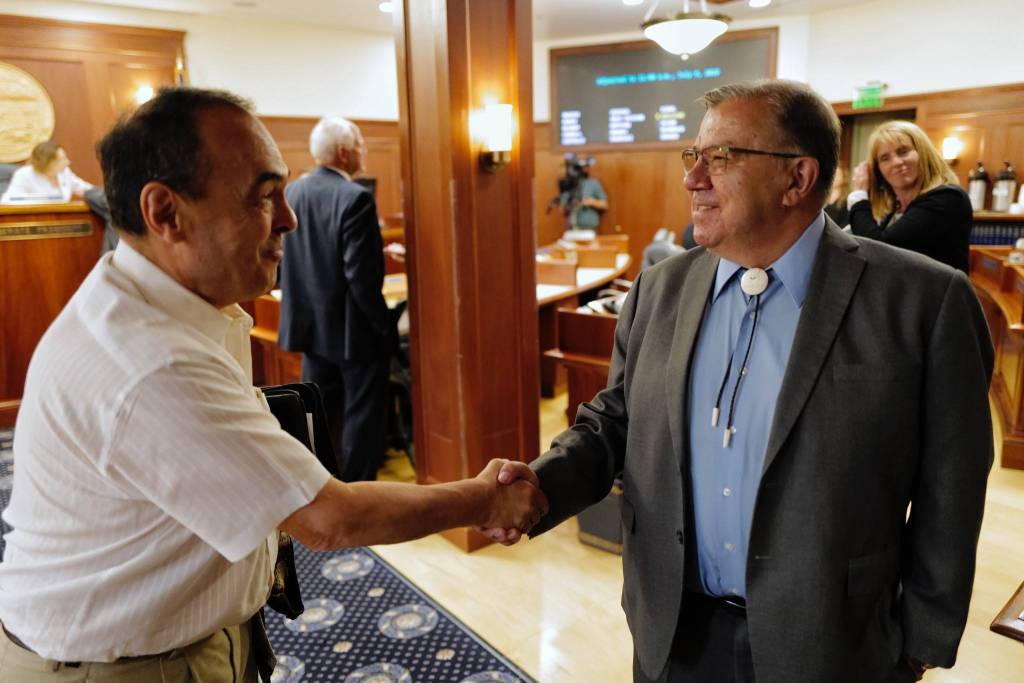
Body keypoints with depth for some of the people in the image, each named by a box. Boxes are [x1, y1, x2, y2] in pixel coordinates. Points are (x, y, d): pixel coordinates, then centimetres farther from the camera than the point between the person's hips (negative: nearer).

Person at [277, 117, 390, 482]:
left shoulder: (292, 192, 3)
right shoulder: (355, 198, -19)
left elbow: (290, 260, 11)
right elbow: (362, 276, -23)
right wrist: (383, 325, -13)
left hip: (311, 325, 7)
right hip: (353, 329, -7)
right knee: (363, 415, 6)